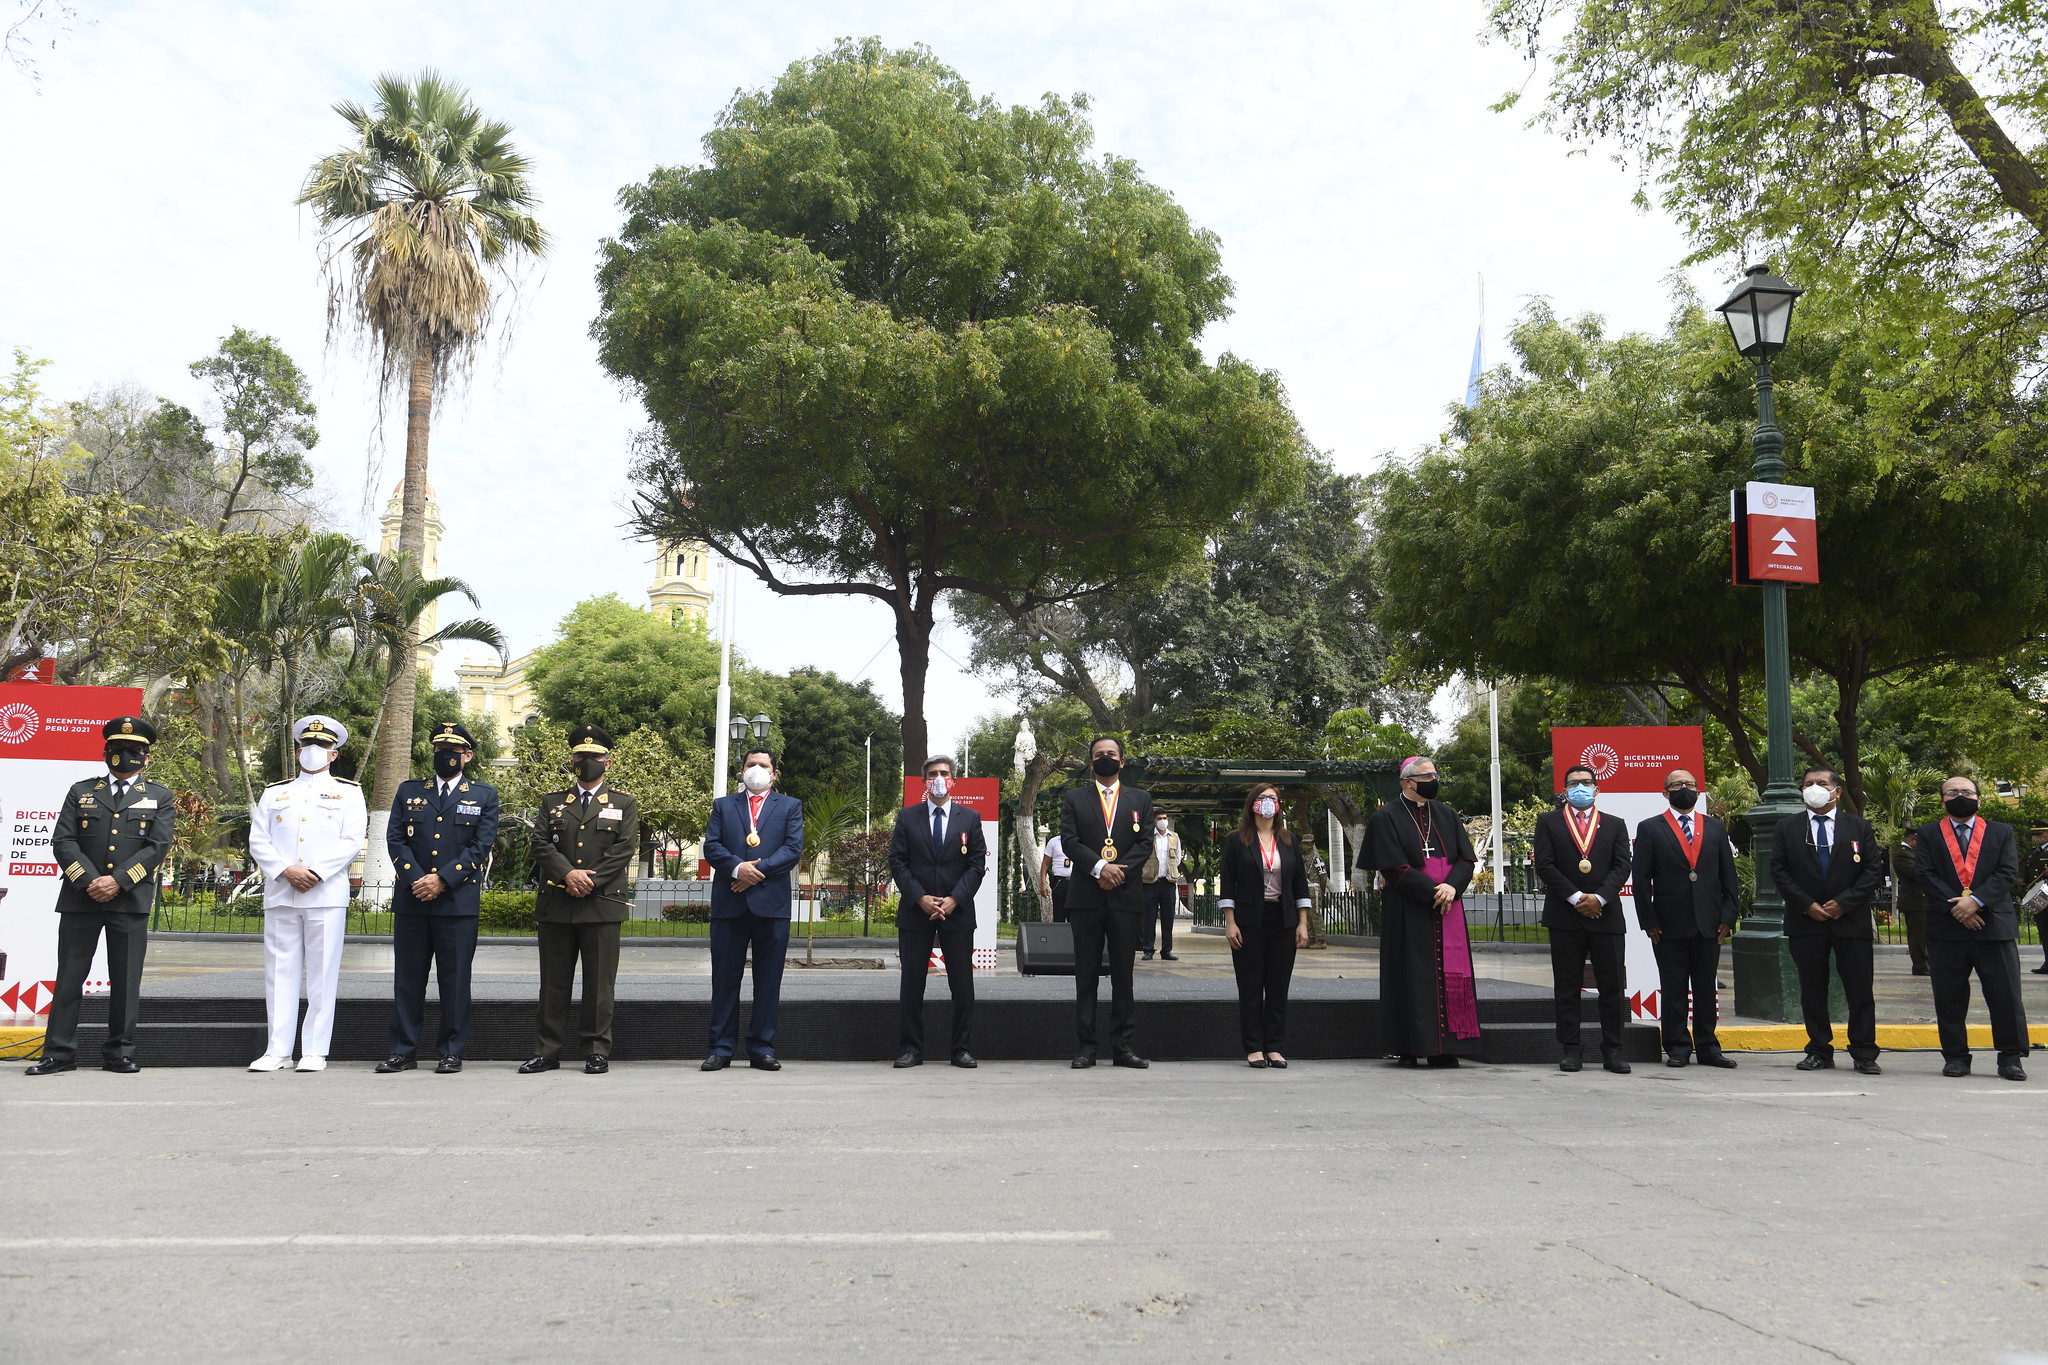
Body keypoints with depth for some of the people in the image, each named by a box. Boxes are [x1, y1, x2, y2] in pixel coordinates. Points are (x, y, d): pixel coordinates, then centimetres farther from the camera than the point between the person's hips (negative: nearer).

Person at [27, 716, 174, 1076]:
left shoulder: (159, 797, 10)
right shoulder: (81, 792, 13)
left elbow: (157, 846, -1)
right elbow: (62, 841, 3)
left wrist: (118, 880, -13)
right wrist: (89, 881, -11)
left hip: (130, 900, -1)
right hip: (79, 898, 1)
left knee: (126, 980, 2)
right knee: (69, 977, 3)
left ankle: (119, 1053, 10)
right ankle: (59, 1053, 10)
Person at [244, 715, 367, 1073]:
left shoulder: (348, 793, 10)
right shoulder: (274, 793, 18)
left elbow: (351, 842, -1)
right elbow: (257, 841, 8)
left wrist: (315, 873, -13)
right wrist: (286, 871, -8)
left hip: (326, 895, -3)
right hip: (280, 894, 3)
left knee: (322, 975, -2)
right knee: (280, 973, 3)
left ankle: (315, 1052, 3)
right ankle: (278, 1051, 9)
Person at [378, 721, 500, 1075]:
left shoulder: (484, 796, 7)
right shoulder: (409, 791, 14)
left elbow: (480, 847, -2)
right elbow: (395, 839, 6)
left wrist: (442, 880, -12)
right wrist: (415, 880, -9)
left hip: (459, 902, -2)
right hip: (410, 900, 2)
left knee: (455, 980, 1)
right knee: (407, 978, 6)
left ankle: (451, 1052, 8)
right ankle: (403, 1051, 13)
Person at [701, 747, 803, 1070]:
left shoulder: (790, 806, 13)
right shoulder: (723, 805, 16)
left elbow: (793, 849, 0)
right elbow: (711, 846, 3)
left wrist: (759, 871, -12)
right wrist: (737, 867, -15)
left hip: (771, 903, -1)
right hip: (729, 902, 1)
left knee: (768, 980, 2)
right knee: (725, 978, 2)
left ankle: (762, 1048, 9)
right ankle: (722, 1048, 8)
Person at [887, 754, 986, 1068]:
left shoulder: (970, 818, 8)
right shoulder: (907, 817, 7)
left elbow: (977, 863, 3)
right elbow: (897, 862, 2)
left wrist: (954, 900, -9)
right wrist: (920, 898, -10)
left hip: (957, 911, 0)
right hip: (915, 911, 0)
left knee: (962, 984, 1)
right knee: (911, 983, 1)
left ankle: (961, 1049, 10)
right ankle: (911, 1049, 9)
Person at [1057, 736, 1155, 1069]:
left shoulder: (1140, 799, 13)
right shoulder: (1074, 798, 10)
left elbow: (1145, 843, 4)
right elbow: (1069, 840, -2)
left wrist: (1120, 870, -12)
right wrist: (1100, 867, -16)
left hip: (1125, 895, 1)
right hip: (1086, 897, -1)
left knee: (1124, 974, 2)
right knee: (1086, 975, 2)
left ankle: (1123, 1045, 8)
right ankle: (1086, 1045, 6)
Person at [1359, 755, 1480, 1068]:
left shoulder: (1447, 815, 13)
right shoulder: (1387, 817, -3)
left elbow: (1466, 859, 8)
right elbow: (1395, 868, -11)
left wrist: (1452, 887, -12)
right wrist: (1433, 892, -16)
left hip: (1448, 910, 5)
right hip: (1408, 911, -5)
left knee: (1450, 975, 2)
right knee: (1411, 976, -3)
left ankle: (1444, 1047, 7)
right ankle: (1409, 1048, 3)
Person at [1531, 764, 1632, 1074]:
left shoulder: (1615, 825, 13)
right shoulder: (1548, 822, 8)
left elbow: (1622, 866, 2)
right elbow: (1544, 864, -2)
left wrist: (1599, 897, -12)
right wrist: (1575, 898, -11)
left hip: (1606, 914, 1)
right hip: (1564, 917, -1)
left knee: (1612, 986, 2)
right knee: (1566, 987, 2)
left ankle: (1612, 1049, 10)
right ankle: (1571, 1049, 8)